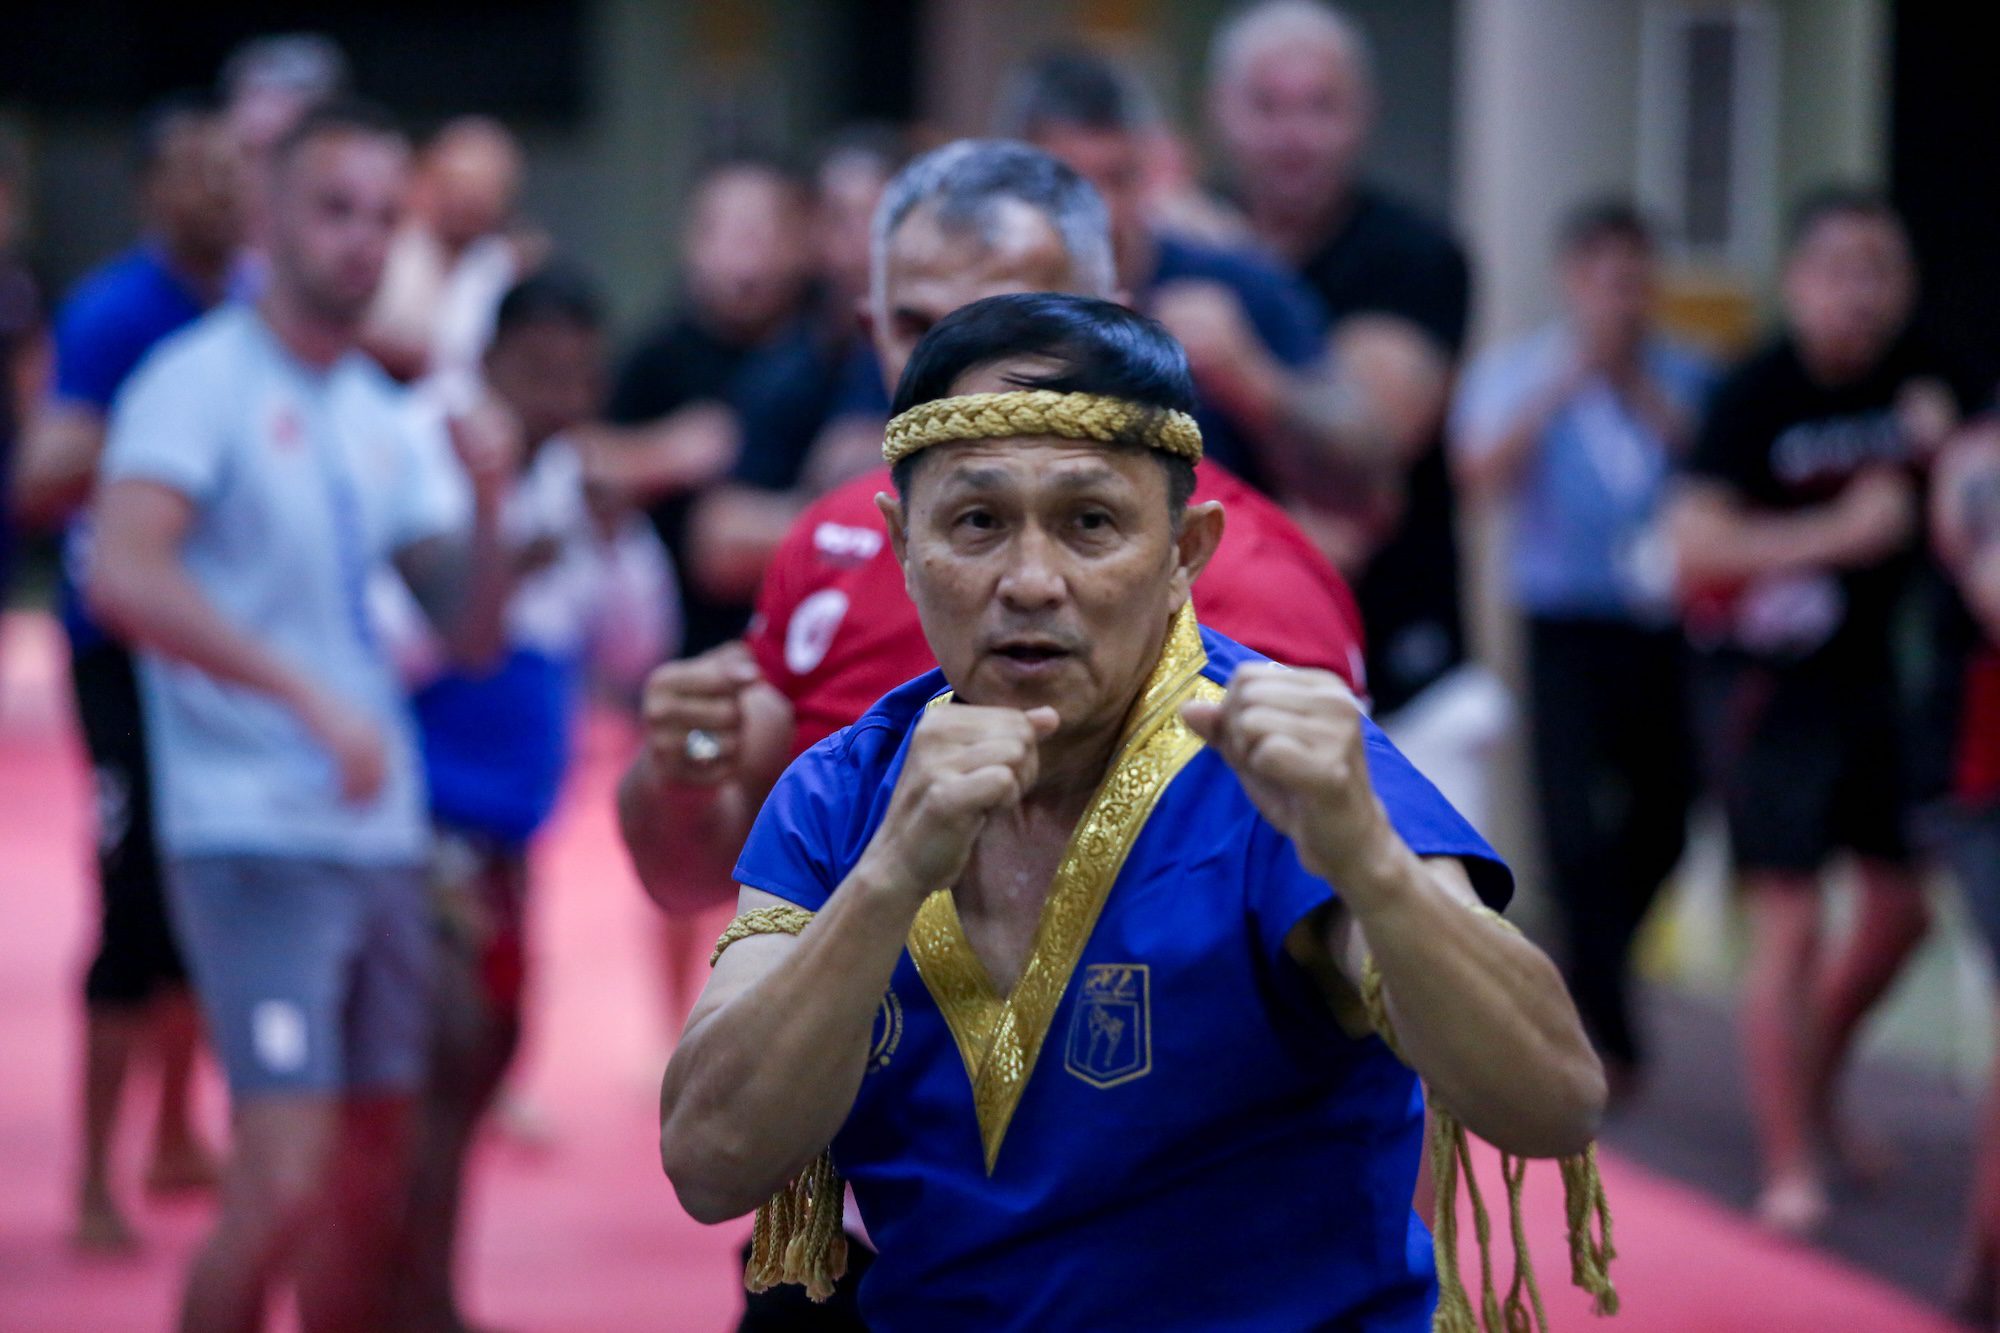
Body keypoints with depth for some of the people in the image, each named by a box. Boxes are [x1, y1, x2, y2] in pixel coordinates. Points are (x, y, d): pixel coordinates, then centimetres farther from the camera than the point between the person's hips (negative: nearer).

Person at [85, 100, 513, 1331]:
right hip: (256, 843, -7)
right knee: (284, 1184, -15)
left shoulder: (383, 418, 15)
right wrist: (312, 694, -26)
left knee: (373, 1183, 11)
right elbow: (124, 575, -22)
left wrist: (489, 505, -6)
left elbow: (474, 635, 12)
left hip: (383, 839, 8)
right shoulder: (201, 380, -7)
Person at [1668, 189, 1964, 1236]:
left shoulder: (1913, 374, 2)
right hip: (1767, 675, -7)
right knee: (1789, 927, -7)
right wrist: (1839, 531, -28)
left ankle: (1814, 1088, 38)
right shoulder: (1758, 393, -16)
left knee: (1902, 905, 14)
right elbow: (1697, 540, -24)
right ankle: (1790, 1170, 1)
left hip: (1873, 669, 7)